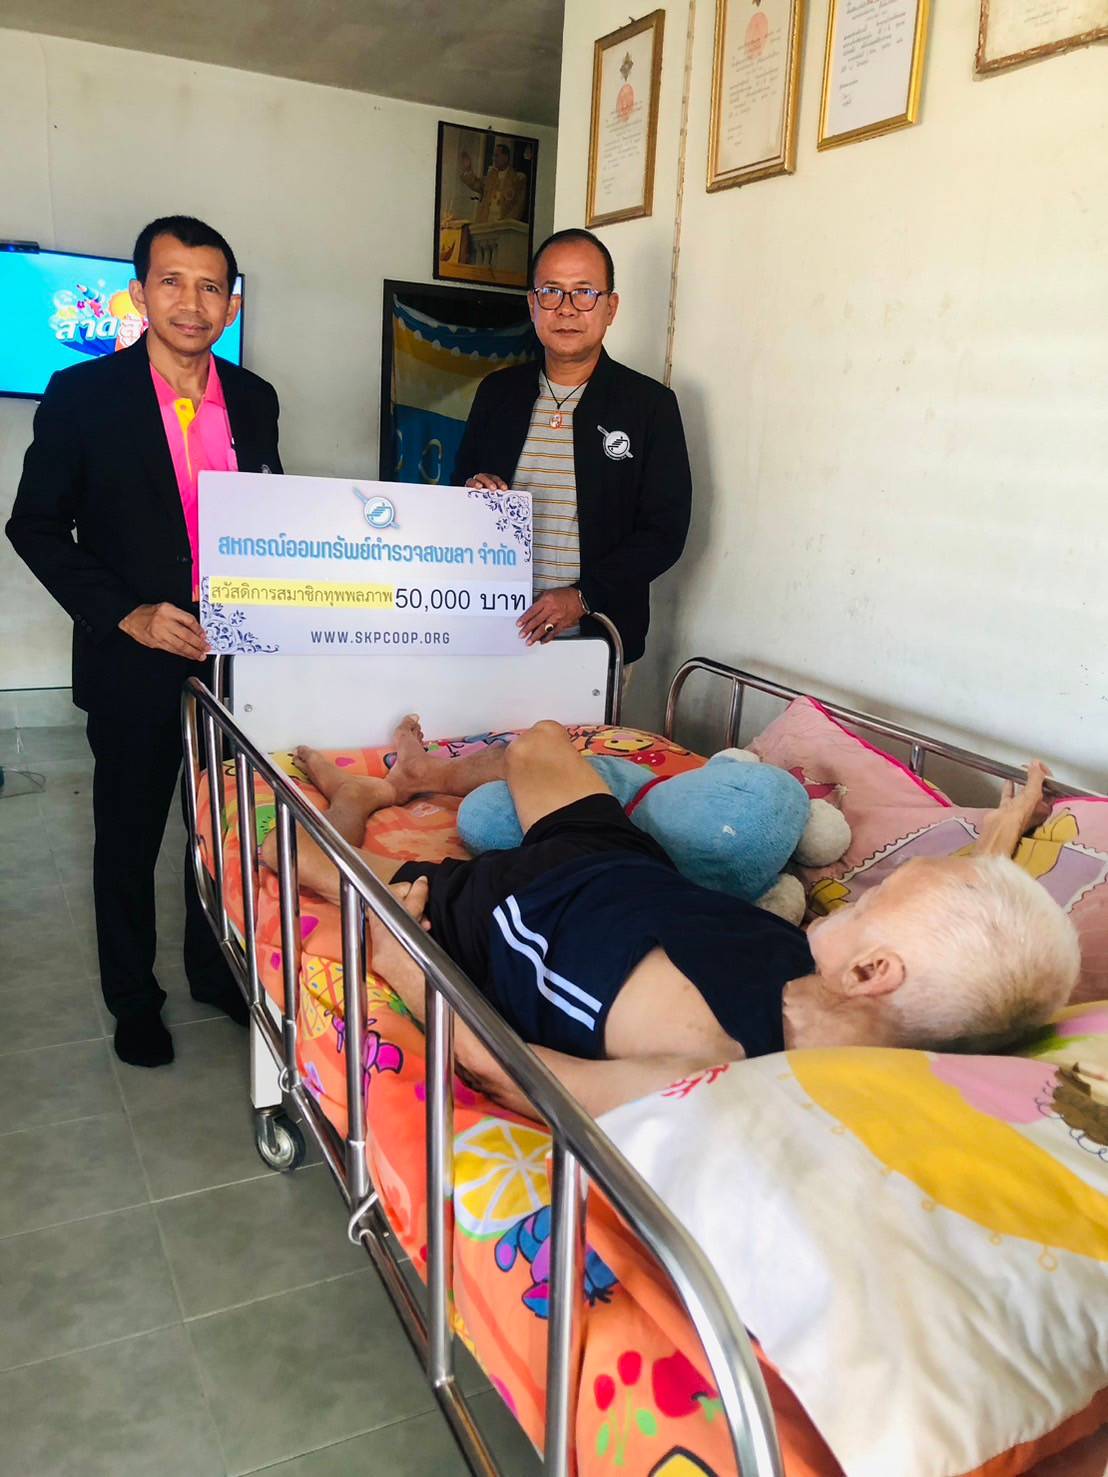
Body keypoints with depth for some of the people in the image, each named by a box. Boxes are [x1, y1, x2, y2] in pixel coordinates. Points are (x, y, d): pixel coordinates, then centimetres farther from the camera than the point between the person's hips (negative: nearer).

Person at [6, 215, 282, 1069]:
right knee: (129, 834, 11)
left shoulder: (254, 400, 5)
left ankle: (215, 969, 35)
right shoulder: (83, 395, -6)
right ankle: (133, 998, 30)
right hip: (135, 658, -3)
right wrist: (129, 615, -16)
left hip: (237, 654, 3)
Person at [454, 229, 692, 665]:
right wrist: (472, 490, -8)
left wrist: (583, 597, -17)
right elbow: (458, 493, 17)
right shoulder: (497, 391, 8)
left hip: (599, 633, -2)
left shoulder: (651, 404, -3)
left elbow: (666, 530, -7)